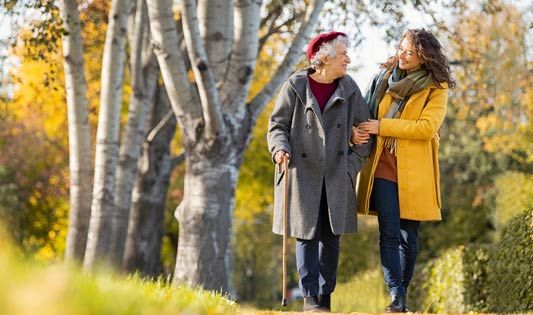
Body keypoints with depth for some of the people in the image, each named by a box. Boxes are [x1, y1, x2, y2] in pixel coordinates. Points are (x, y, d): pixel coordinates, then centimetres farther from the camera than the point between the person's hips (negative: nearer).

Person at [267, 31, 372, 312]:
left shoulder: (349, 89, 6)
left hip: (336, 177, 3)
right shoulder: (295, 86, -3)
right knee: (307, 236, -4)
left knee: (331, 237, 4)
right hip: (303, 174, -3)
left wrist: (353, 162, 1)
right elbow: (277, 125, 2)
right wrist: (280, 148, -17)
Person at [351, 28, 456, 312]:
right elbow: (366, 111, 17)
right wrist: (355, 132, -6)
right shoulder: (385, 76, 11)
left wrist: (381, 126, -15)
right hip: (383, 167, 2)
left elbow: (426, 127, -14)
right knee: (389, 233, -9)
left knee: (408, 236, 4)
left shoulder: (436, 88, -1)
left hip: (414, 171, -2)